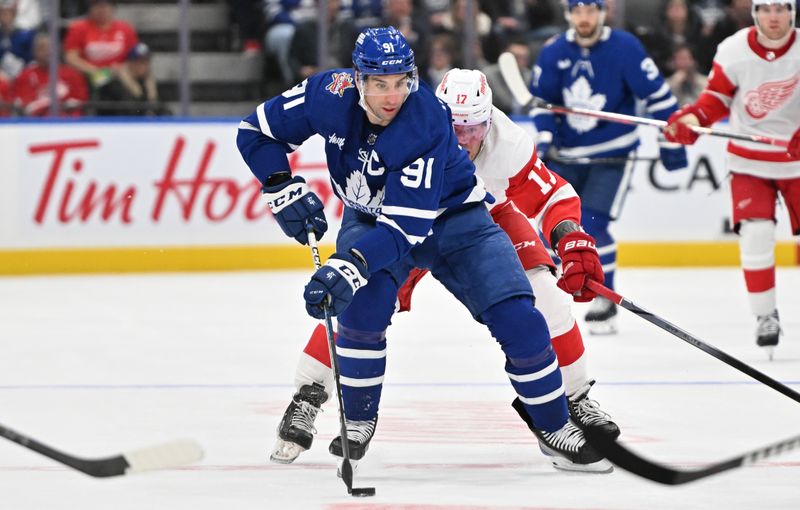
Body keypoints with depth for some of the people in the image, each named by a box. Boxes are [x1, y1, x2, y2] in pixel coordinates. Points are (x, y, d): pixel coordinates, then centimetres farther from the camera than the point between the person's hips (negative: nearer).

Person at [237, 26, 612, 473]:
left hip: (451, 216, -2)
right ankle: (358, 421, -4)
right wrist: (284, 191, -20)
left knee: (518, 318, -14)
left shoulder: (427, 125, -35)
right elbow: (257, 131, -8)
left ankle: (556, 428, 4)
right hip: (371, 216, 2)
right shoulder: (330, 96, -24)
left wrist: (348, 265, -51)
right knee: (364, 302, -26)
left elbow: (406, 227, -39)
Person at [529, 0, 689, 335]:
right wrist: (545, 138, -9)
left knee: (591, 227, -15)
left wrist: (671, 141, -9)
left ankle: (604, 301, 1)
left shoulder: (624, 47, -14)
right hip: (566, 154, 4)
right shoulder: (553, 53, -2)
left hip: (612, 156, -4)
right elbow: (541, 100, 6)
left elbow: (657, 93, -10)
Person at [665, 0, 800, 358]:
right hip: (749, 159, 0)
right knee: (755, 235, -14)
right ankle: (765, 316, -1)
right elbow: (716, 98, 0)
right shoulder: (733, 51, -11)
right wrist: (689, 121, -18)